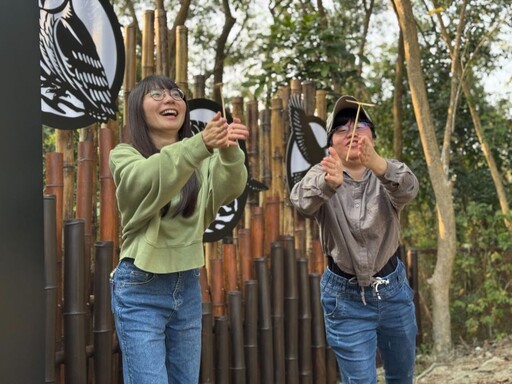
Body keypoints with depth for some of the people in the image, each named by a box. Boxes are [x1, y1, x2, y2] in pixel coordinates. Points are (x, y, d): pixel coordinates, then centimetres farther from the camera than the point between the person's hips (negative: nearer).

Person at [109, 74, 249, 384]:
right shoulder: (124, 155, -5)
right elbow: (153, 179, -27)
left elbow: (230, 187, -15)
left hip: (188, 286, 5)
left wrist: (229, 150, -38)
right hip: (141, 288, -5)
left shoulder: (202, 158, 7)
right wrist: (201, 144, -45)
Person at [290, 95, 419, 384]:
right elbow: (302, 200, -33)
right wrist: (328, 182, -57)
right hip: (345, 296, -2)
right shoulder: (323, 175, -10)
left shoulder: (387, 173, -8)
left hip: (393, 288, 3)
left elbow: (408, 189, -32)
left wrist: (378, 164, -54)